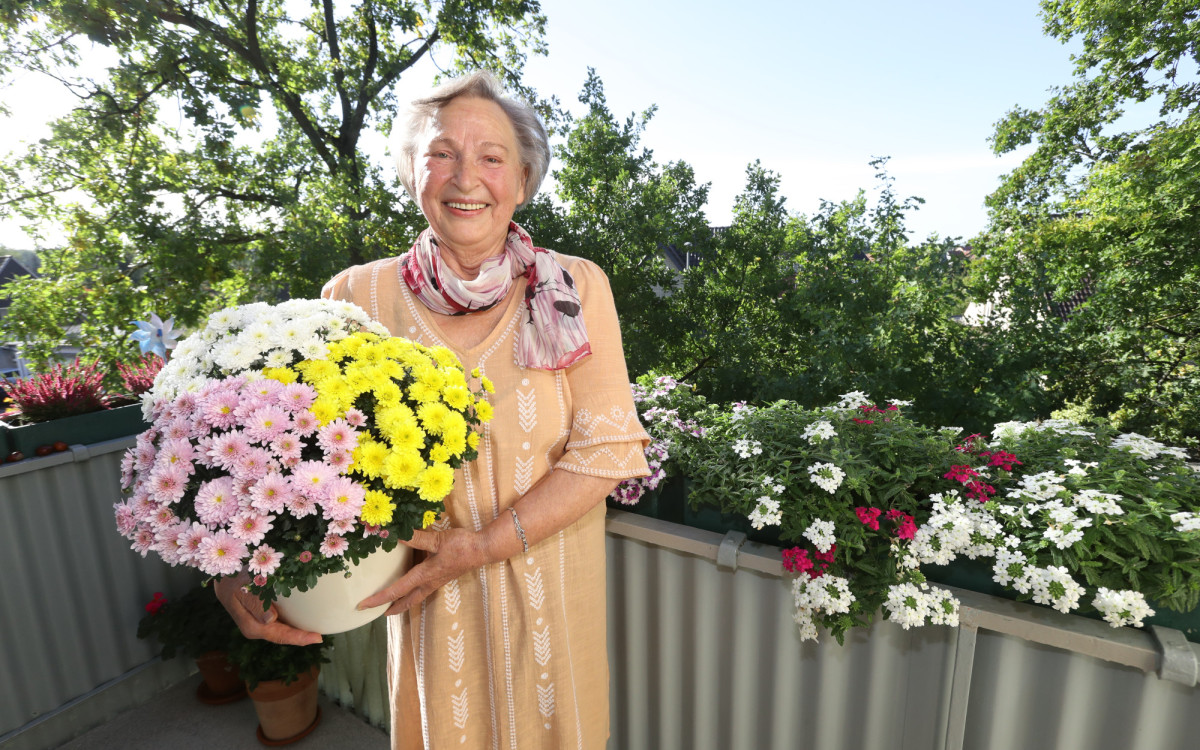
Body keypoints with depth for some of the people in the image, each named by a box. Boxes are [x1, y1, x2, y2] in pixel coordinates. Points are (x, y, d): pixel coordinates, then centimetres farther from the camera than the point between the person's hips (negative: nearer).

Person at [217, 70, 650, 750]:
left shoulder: (577, 287, -11)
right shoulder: (357, 297, -9)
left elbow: (608, 446, -13)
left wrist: (482, 546, -19)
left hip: (550, 588, 1)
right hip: (427, 606, 0)